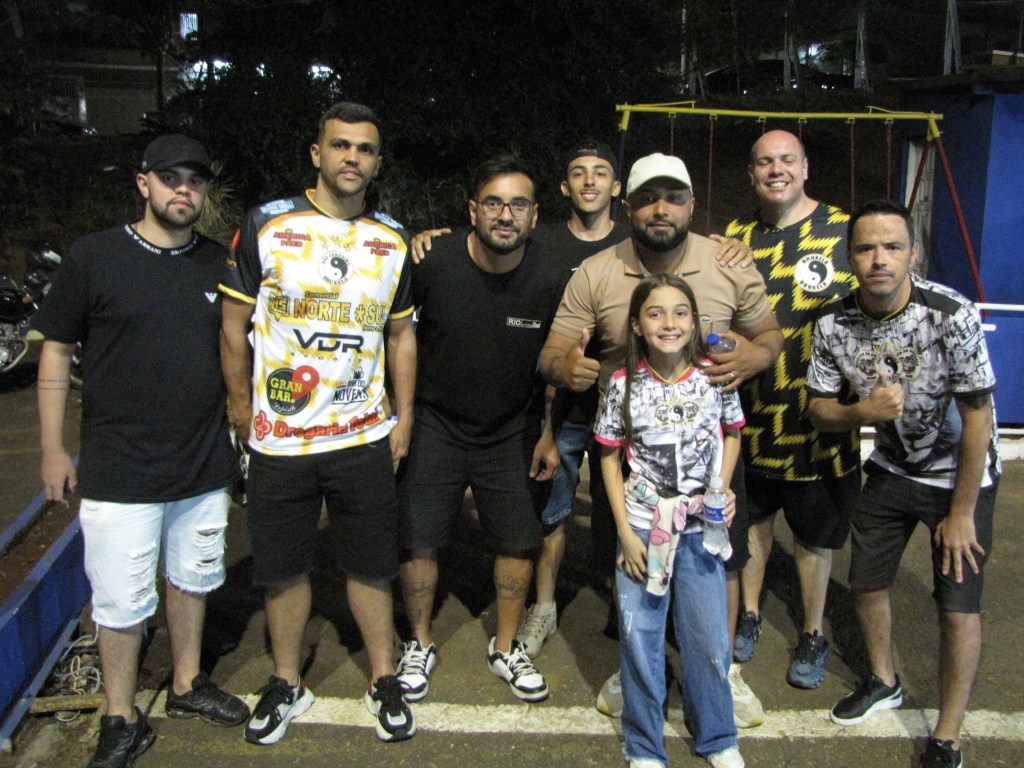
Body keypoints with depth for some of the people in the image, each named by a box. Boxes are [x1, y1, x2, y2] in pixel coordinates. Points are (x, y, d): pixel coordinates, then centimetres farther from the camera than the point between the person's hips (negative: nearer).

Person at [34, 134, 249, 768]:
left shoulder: (219, 264, 4)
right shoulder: (95, 256, -5)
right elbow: (56, 350, -1)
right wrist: (53, 448, -2)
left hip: (206, 465, 4)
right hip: (120, 470, -3)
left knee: (193, 578, 18)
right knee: (122, 600, 4)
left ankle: (187, 685, 37)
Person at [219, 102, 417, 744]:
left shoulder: (393, 241, 6)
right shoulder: (267, 226, -3)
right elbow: (235, 324, 2)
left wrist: (404, 418, 8)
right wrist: (243, 409, 2)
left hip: (365, 439, 1)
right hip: (278, 442, -1)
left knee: (371, 566, 10)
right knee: (284, 569, 12)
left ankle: (384, 680, 29)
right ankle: (286, 684, 32)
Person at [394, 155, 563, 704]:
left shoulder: (551, 280, -12)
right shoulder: (433, 262, -17)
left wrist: (550, 433, 3)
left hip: (513, 431, 1)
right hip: (435, 423, -1)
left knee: (519, 542, 8)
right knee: (417, 539, 5)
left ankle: (506, 648, 31)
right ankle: (419, 645, 29)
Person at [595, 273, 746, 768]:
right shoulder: (623, 385, -9)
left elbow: (732, 432, 10)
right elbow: (610, 457, -1)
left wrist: (722, 489, -5)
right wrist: (625, 531, -5)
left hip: (701, 528, 1)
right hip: (641, 526, -1)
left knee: (708, 639, 10)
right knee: (639, 640, 7)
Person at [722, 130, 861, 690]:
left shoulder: (845, 232, -4)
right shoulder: (735, 238, 5)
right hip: (749, 414, 3)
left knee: (816, 533, 12)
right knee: (752, 517, 18)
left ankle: (813, 636, 32)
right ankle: (750, 617, 39)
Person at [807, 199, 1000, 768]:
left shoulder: (952, 316, -28)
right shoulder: (834, 324, -15)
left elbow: (977, 416, -20)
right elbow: (818, 409, -5)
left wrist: (961, 512, -15)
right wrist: (863, 412, -29)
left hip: (960, 472, -4)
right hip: (891, 467, 4)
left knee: (958, 608, -5)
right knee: (866, 583, 12)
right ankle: (884, 683, 41)